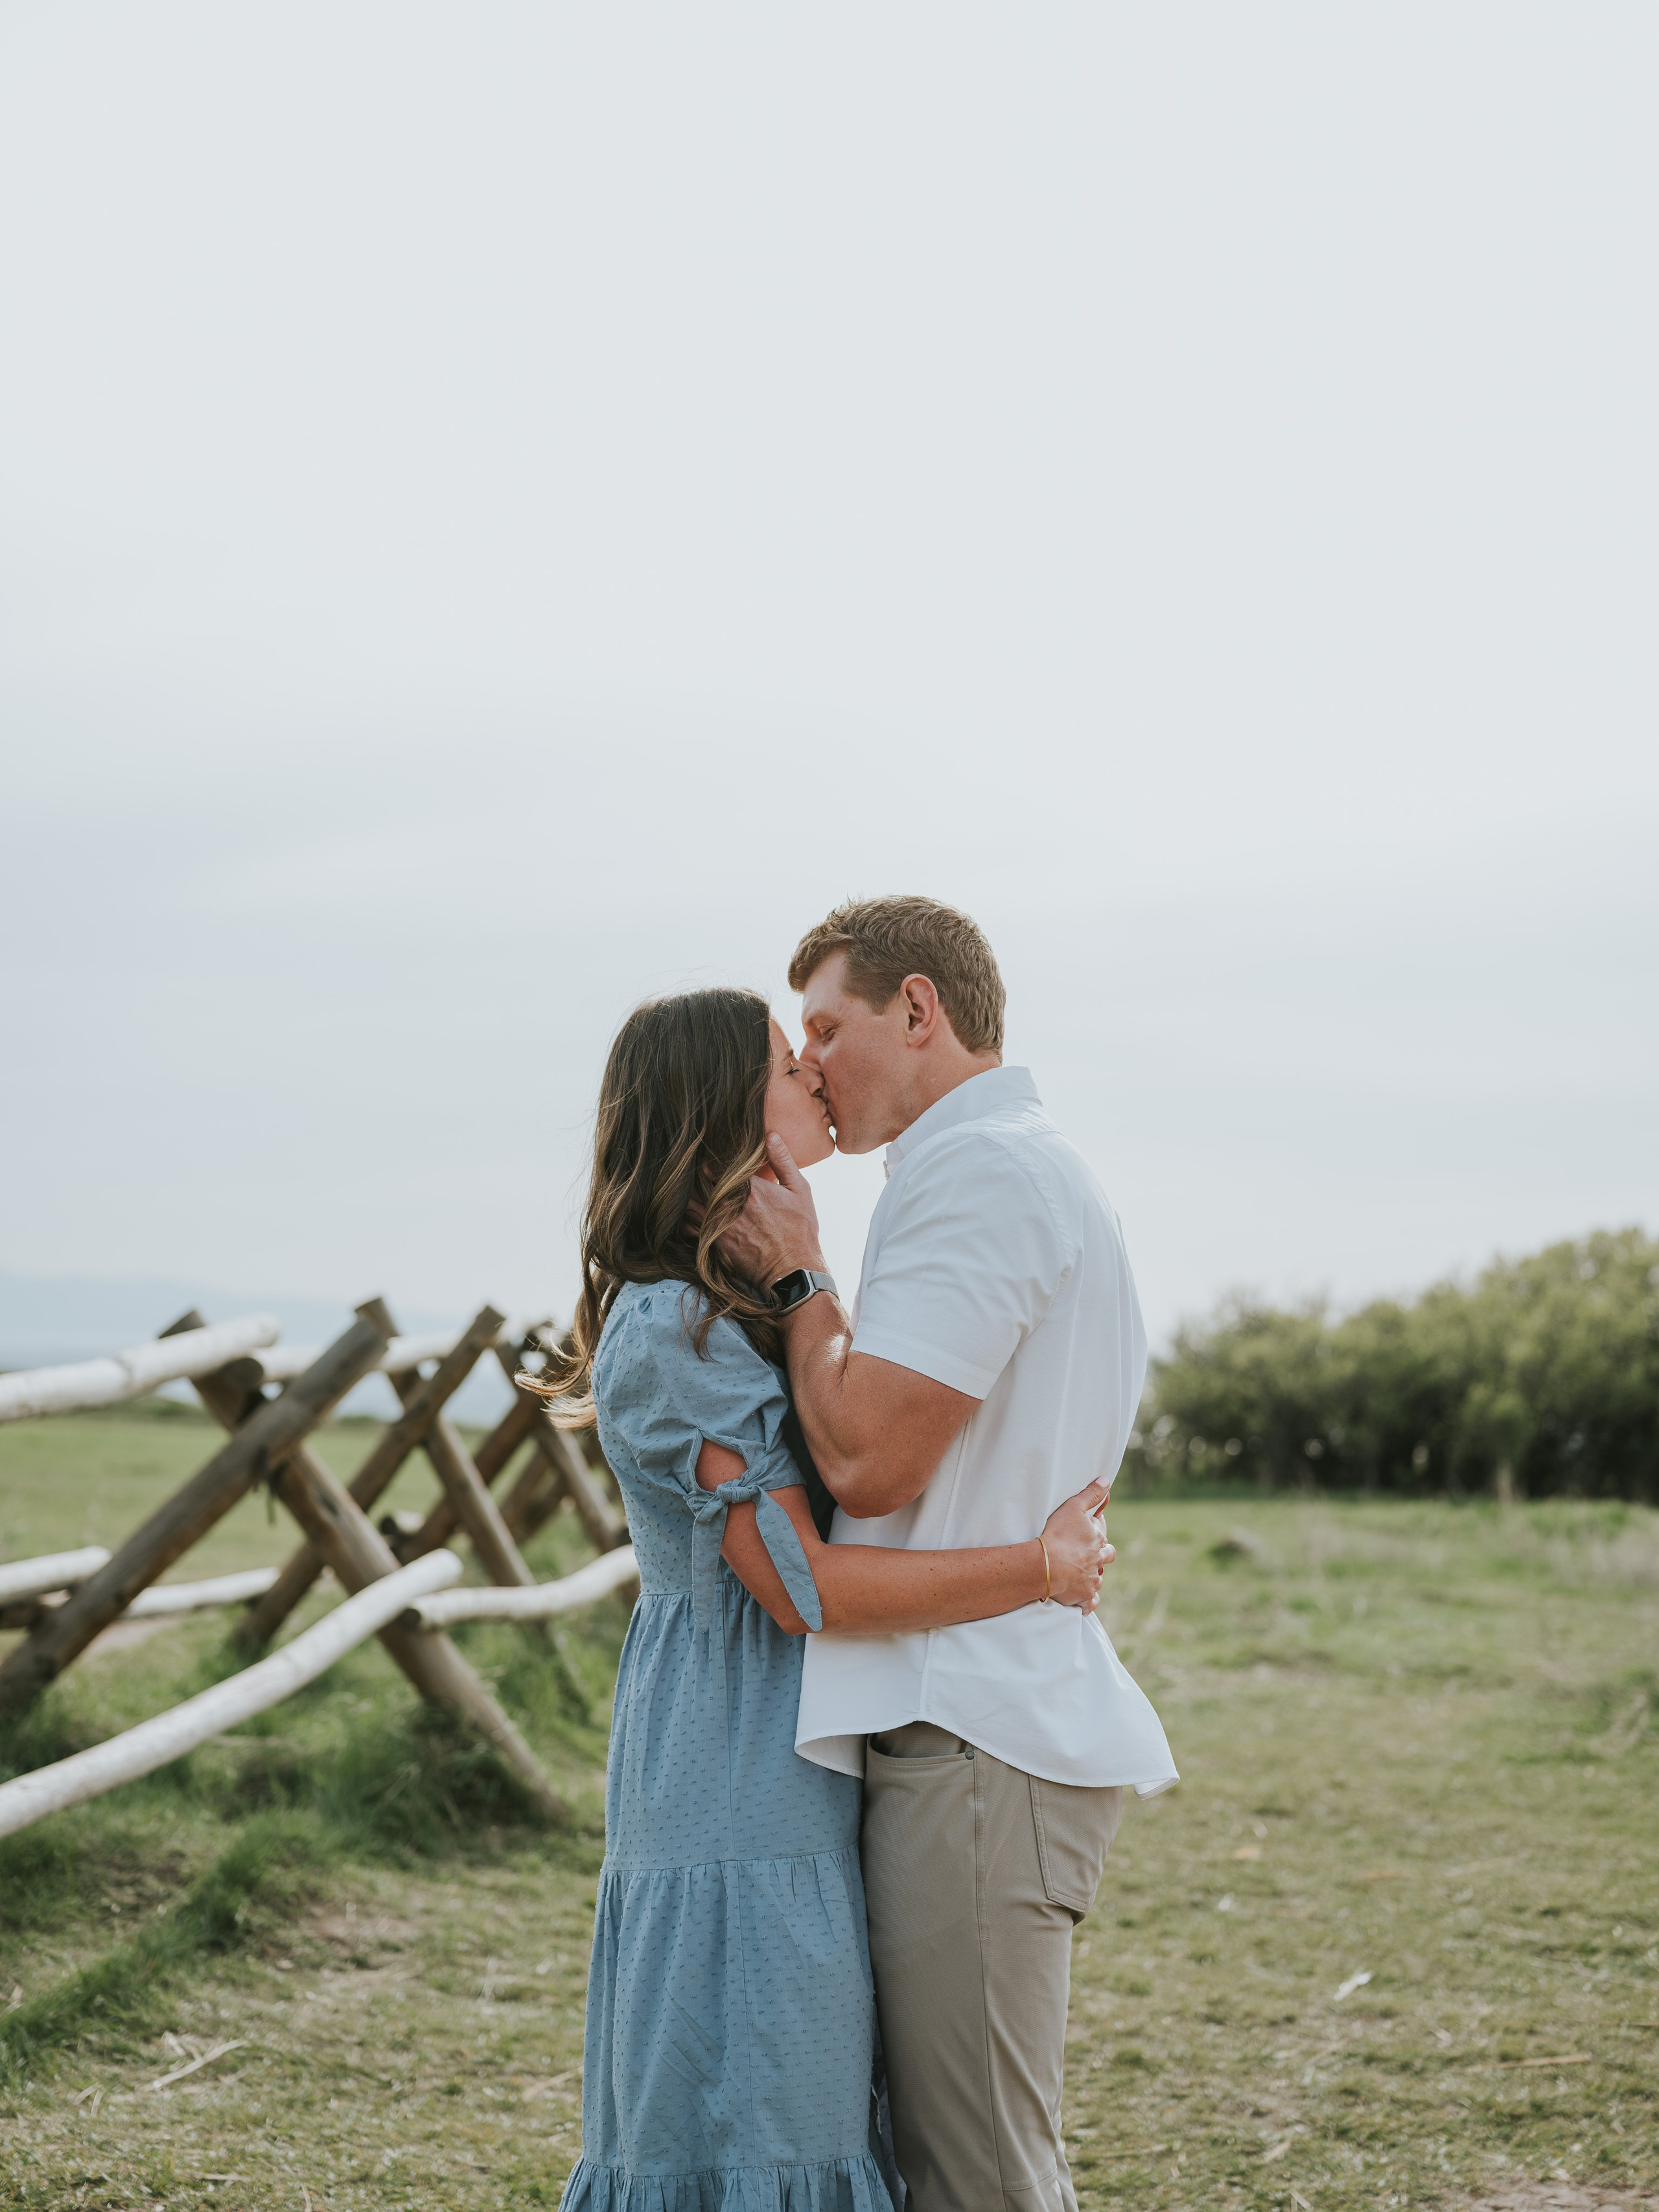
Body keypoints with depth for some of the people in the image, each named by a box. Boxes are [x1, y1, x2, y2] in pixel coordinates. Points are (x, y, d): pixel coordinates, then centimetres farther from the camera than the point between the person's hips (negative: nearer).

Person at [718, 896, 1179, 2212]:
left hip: (975, 1738, -11)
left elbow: (868, 1462, -18)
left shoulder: (979, 1170, -12)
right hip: (993, 1717, 11)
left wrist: (797, 1279, -4)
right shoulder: (1036, 1168, 22)